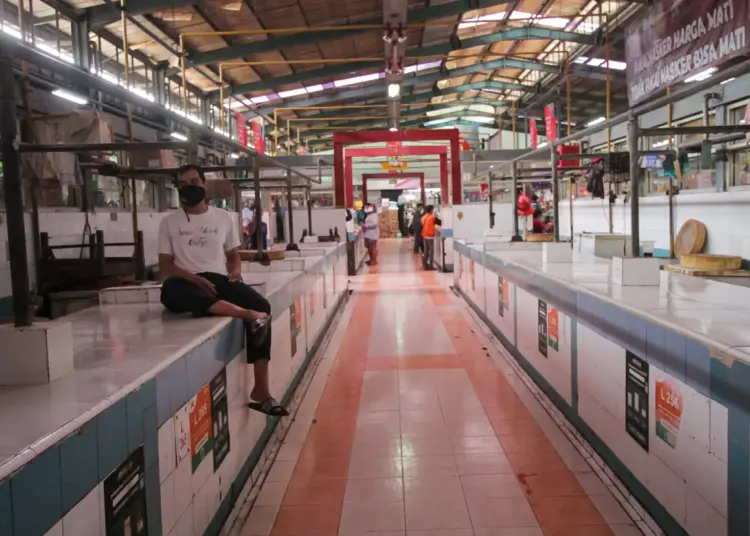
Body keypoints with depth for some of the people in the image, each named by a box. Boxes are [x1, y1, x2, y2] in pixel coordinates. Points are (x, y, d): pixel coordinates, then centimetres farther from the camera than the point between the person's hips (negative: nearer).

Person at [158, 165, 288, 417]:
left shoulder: (224, 218, 16)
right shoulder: (169, 222, 11)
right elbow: (165, 266, 5)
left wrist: (235, 271, -2)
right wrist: (194, 278, -14)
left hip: (218, 279, 2)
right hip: (187, 283, -1)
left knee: (261, 306, -27)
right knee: (170, 290, -40)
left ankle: (261, 390, -25)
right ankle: (246, 314, -51)